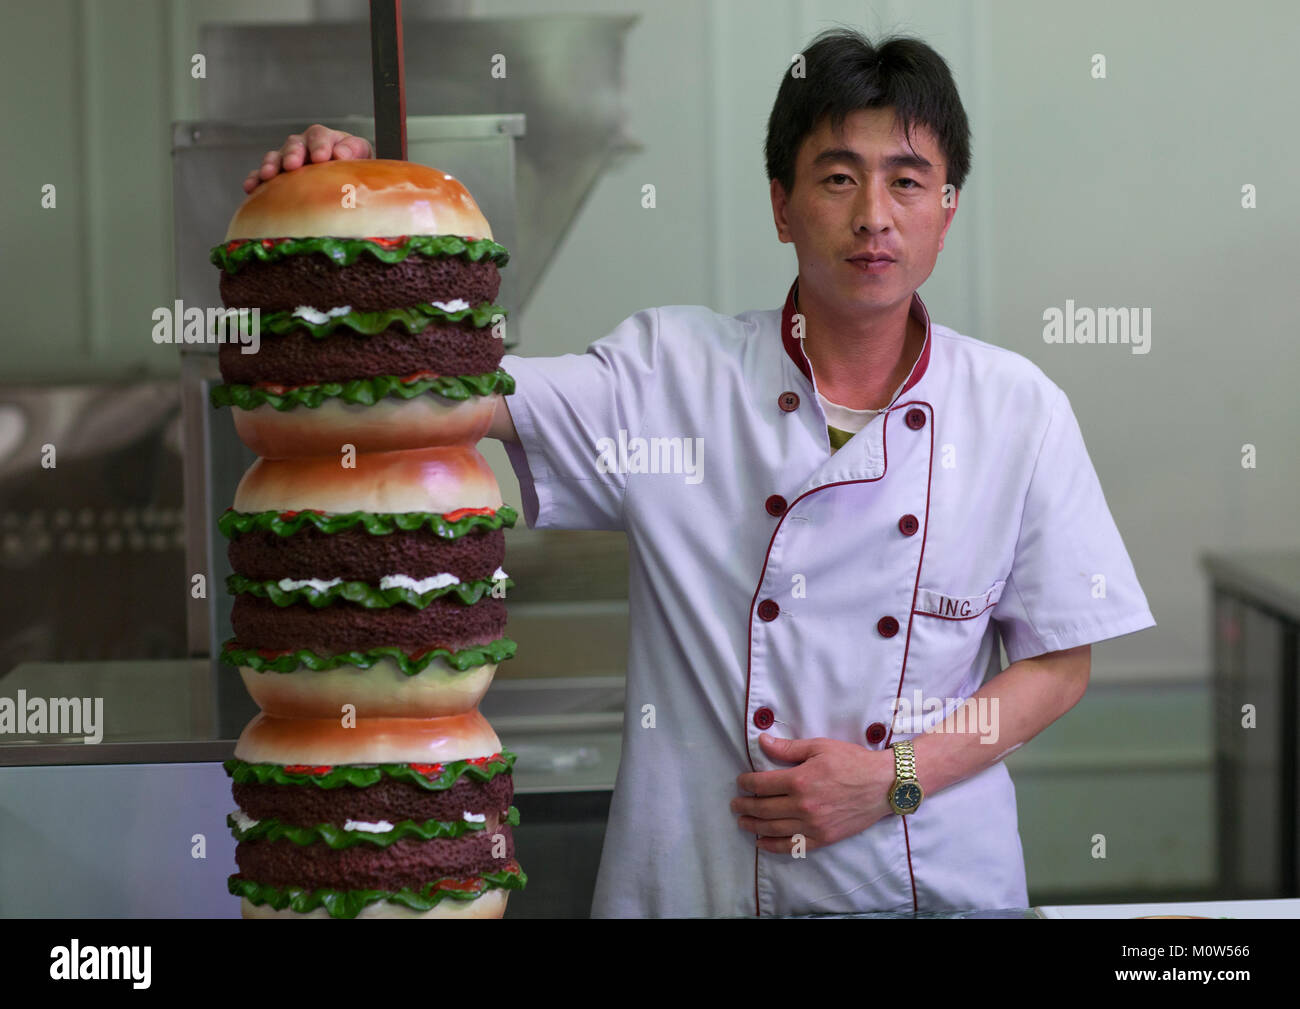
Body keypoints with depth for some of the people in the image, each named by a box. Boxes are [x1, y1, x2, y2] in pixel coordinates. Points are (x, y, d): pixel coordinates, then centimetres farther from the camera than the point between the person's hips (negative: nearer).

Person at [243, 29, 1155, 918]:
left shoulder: (1019, 410, -3)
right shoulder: (668, 377, -3)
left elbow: (1060, 666, 2)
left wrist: (894, 777, -11)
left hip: (937, 881, 0)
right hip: (696, 881, 0)